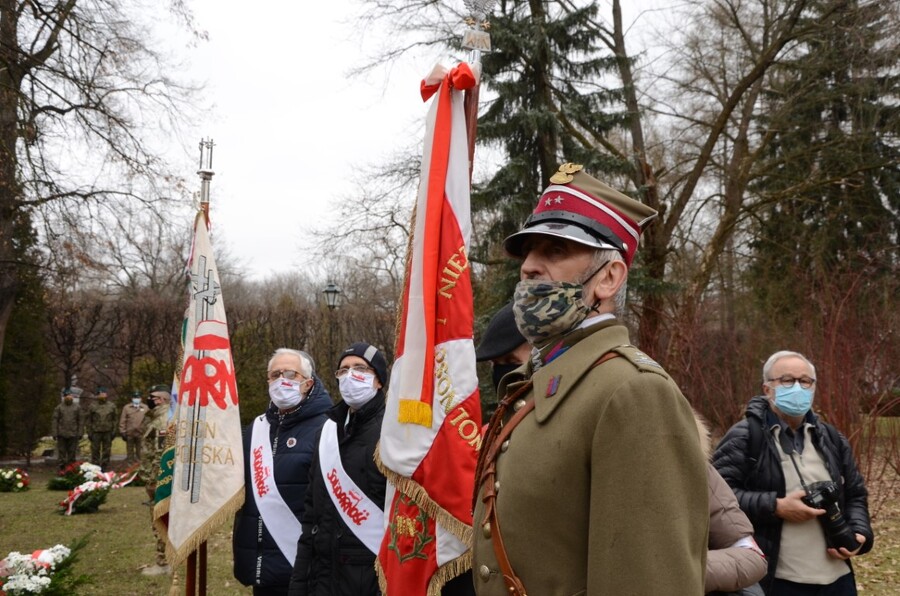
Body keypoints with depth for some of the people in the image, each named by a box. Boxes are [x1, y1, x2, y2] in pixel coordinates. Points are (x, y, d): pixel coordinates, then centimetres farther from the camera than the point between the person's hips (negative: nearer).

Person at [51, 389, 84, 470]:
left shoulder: (77, 407, 5)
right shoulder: (58, 408, 3)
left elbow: (81, 420, 6)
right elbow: (54, 421, 2)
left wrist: (80, 433, 0)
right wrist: (54, 433, -5)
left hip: (73, 434, 1)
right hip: (61, 434, -1)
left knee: (72, 452, 6)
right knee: (61, 452, 3)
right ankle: (62, 468, 10)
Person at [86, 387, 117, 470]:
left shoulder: (112, 406, 6)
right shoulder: (93, 406, 3)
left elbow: (114, 419, 7)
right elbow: (89, 420, 5)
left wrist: (113, 431, 1)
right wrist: (89, 432, -1)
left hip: (108, 432, 1)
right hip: (96, 432, -1)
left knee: (106, 452, 6)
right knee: (95, 451, 3)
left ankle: (105, 469, 14)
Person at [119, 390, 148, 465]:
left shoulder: (145, 408, 5)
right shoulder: (126, 408, 4)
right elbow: (122, 421, 3)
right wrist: (123, 432, -2)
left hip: (141, 433, 0)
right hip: (129, 433, 0)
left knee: (140, 452, 6)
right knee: (130, 451, 9)